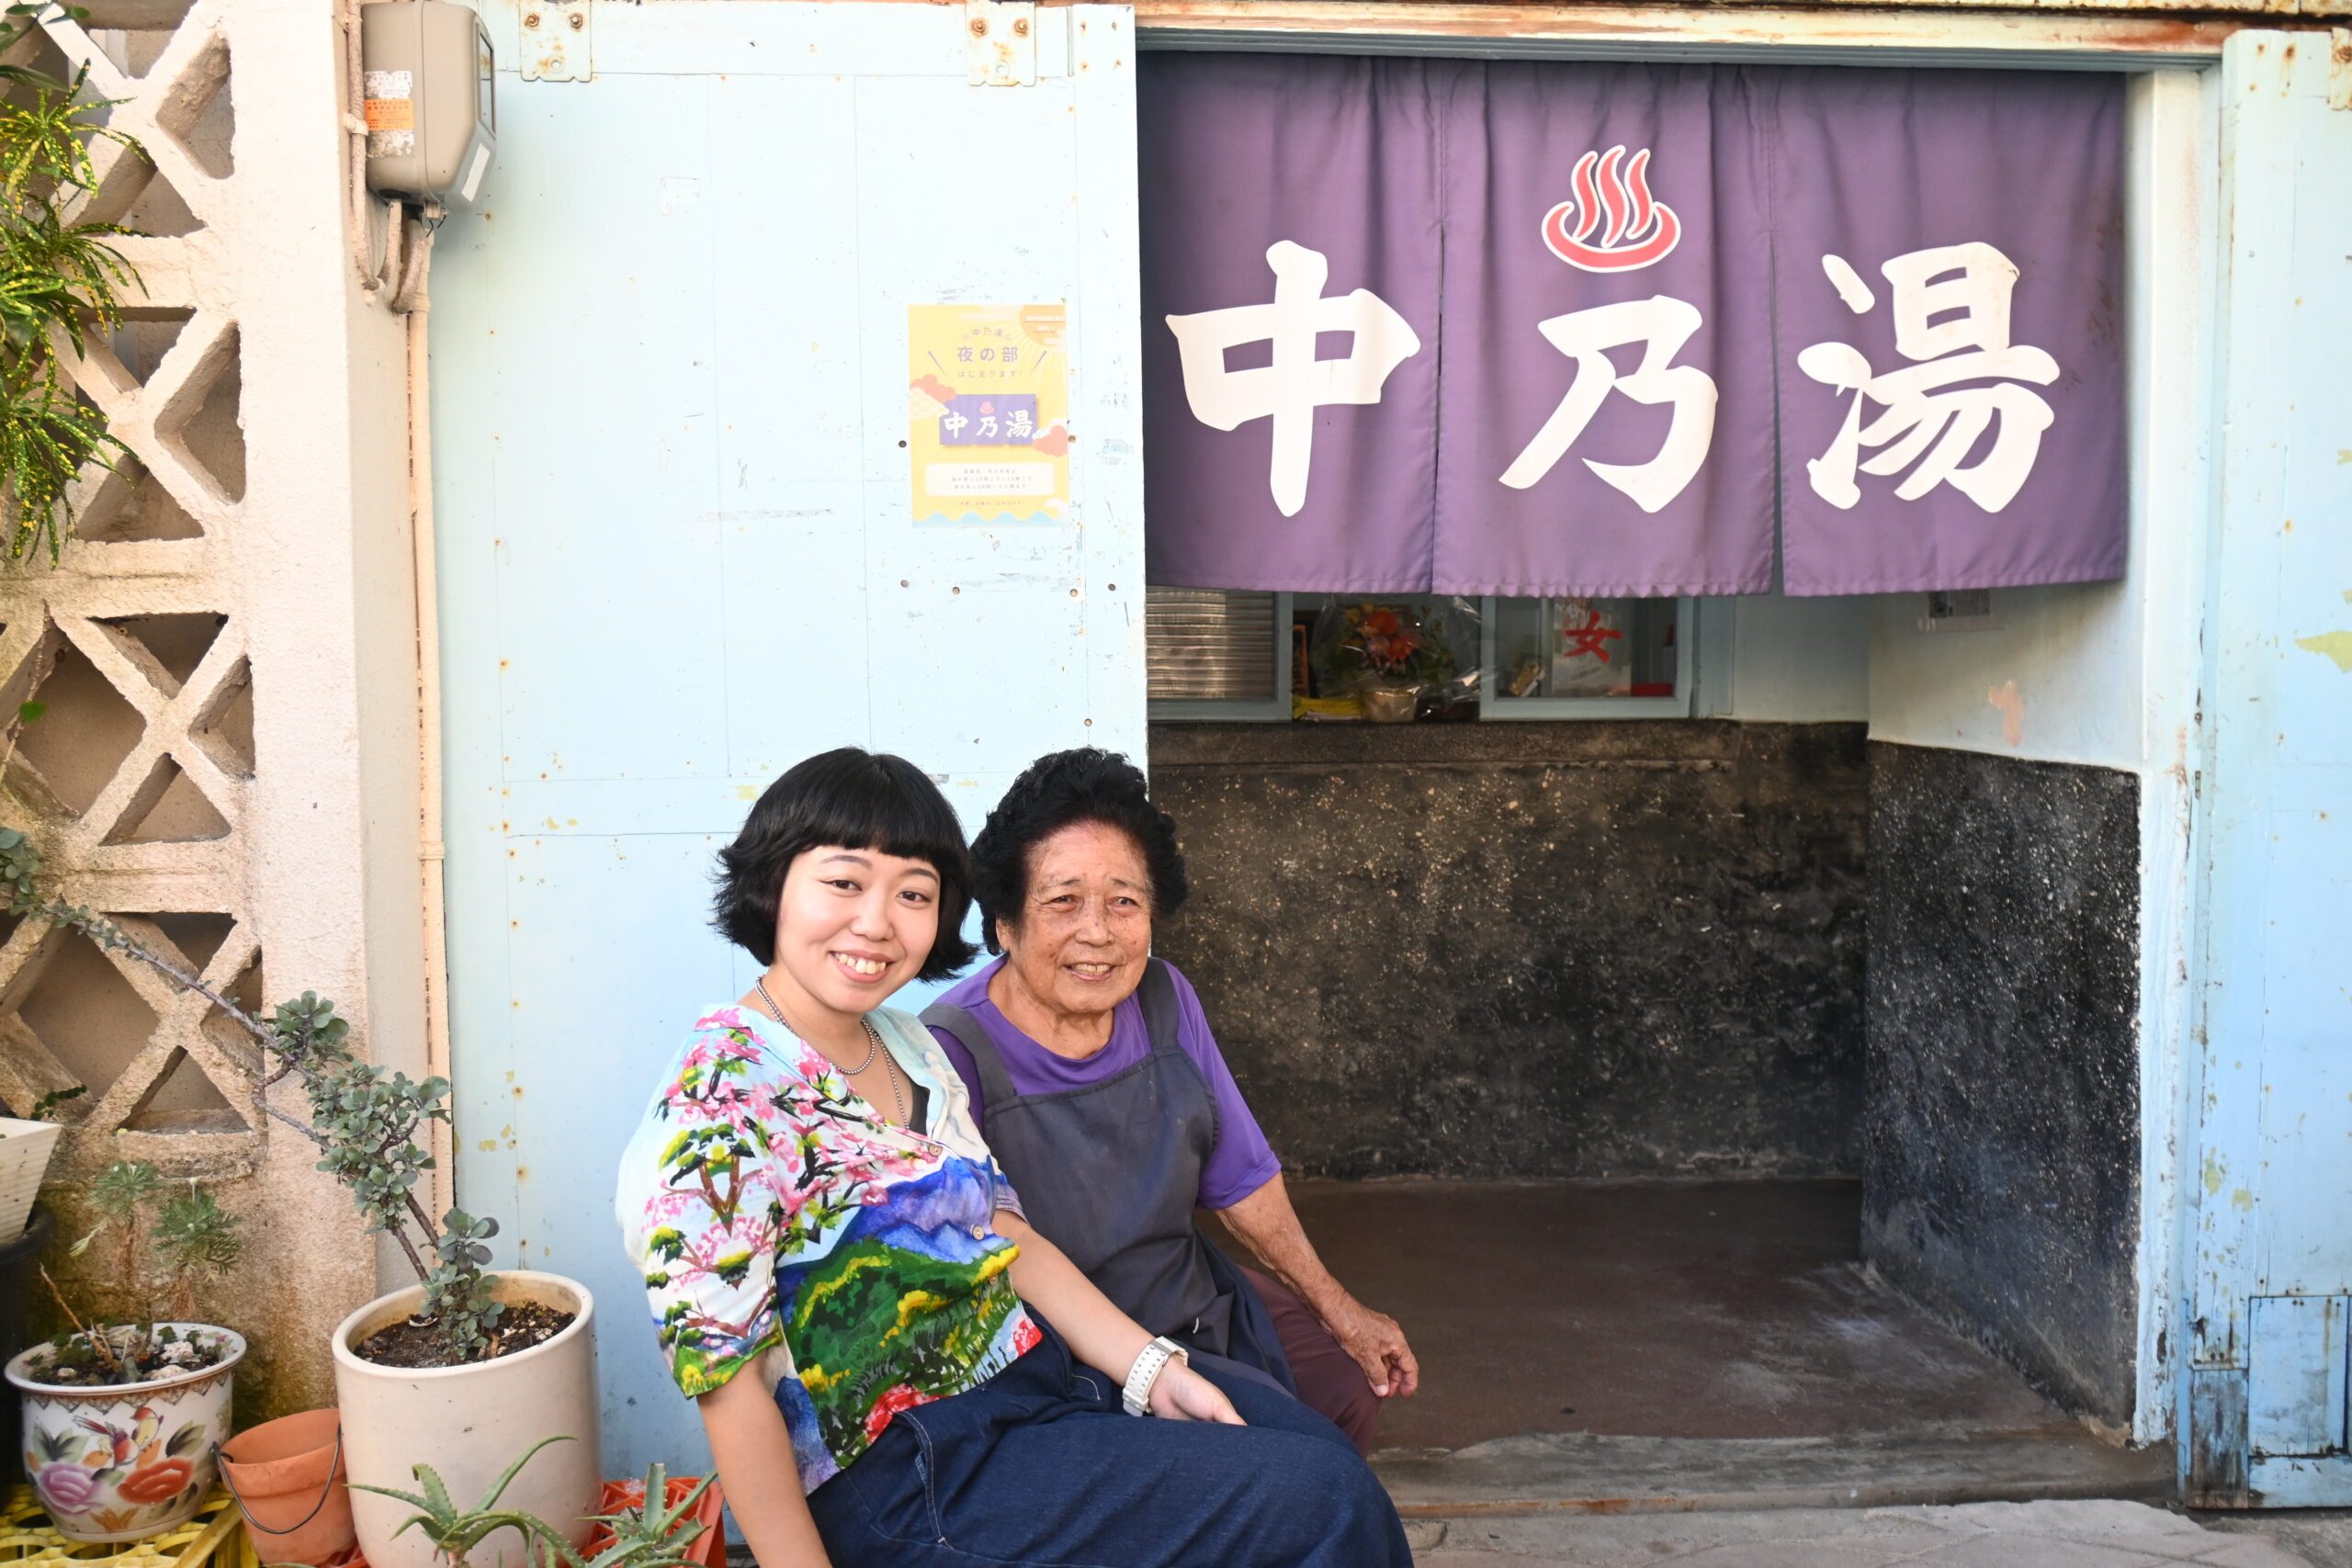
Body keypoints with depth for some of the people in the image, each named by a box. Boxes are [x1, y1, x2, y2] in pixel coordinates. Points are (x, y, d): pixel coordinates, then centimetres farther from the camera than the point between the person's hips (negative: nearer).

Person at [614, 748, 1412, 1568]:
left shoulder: (910, 1048, 4)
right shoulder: (720, 1105, -21)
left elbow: (1007, 1236, 7)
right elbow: (726, 1383, -20)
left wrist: (1152, 1368, -2)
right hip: (909, 1479, -8)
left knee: (1315, 1442, 9)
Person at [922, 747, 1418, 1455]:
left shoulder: (1163, 1000, -2)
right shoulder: (952, 1055, -23)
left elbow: (1240, 1177, 10)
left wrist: (1338, 1308, 15)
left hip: (1191, 1301, 7)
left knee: (1351, 1380, 7)